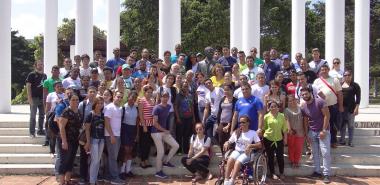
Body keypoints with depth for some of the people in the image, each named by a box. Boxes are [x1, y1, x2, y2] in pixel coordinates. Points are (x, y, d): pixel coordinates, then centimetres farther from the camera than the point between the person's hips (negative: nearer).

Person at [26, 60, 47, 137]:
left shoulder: (44, 75, 13)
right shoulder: (32, 75, -3)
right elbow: (28, 86, -8)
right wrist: (29, 98, -15)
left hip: (42, 98, 6)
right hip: (34, 98, -6)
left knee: (42, 115, 12)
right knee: (33, 115, -2)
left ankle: (40, 130, 22)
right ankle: (32, 132, 2)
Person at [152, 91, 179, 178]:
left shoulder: (169, 107, 4)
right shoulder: (157, 108, -16)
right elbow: (155, 123, -18)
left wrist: (166, 130, 9)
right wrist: (165, 130, -12)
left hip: (165, 132, 7)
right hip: (156, 132, -7)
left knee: (176, 145, 0)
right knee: (161, 152, -4)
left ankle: (166, 161, 19)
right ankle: (158, 172, 11)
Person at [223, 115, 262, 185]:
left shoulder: (253, 133, 6)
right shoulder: (236, 132, 15)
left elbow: (259, 145, 0)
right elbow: (229, 141, 17)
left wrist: (250, 146, -17)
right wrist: (226, 143, -8)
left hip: (246, 153, -3)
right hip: (237, 151, 3)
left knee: (237, 162, -35)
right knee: (230, 160, -33)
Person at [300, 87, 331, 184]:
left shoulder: (319, 102, -14)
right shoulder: (303, 106, 2)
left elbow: (327, 115, -15)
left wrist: (324, 130, -16)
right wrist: (307, 133, 5)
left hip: (323, 130, -5)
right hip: (312, 132, 5)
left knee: (325, 152, -8)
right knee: (315, 153, 9)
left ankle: (327, 174, -4)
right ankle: (317, 171, 19)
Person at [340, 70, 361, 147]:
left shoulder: (355, 85, -1)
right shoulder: (340, 84, 8)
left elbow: (358, 97, -4)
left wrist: (356, 108, -12)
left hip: (351, 108, -3)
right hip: (341, 107, 3)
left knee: (351, 125, 3)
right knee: (342, 125, 9)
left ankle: (350, 141, 9)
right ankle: (342, 140, 18)